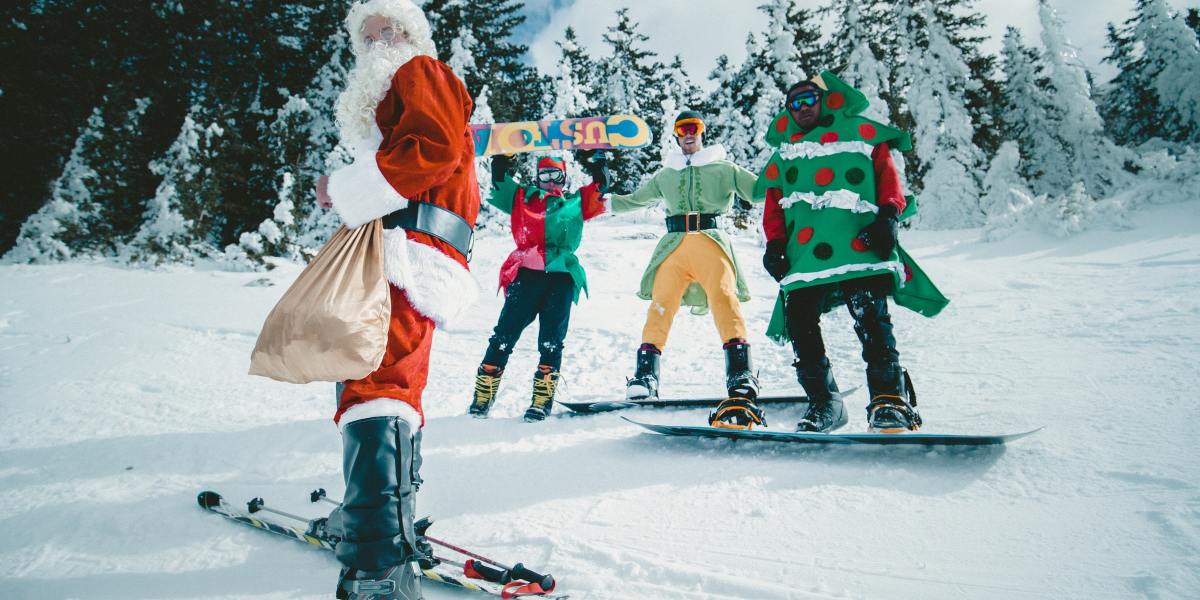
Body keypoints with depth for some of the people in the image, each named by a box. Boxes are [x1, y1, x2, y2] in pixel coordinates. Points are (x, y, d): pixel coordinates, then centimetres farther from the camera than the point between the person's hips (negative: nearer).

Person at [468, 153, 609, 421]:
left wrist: (598, 160, 15)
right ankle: (482, 397, 3)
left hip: (562, 275, 0)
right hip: (525, 273, 0)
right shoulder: (523, 197, 23)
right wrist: (501, 157, 11)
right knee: (504, 336, -3)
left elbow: (600, 187, 20)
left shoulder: (577, 202, 24)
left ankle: (542, 400, 4)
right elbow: (499, 183, 17)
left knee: (551, 341, -2)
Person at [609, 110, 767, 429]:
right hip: (674, 246, 2)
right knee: (660, 305, -13)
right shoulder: (665, 175, 26)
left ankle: (741, 378, -26)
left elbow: (761, 190, 14)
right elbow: (635, 200, 36)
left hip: (711, 242, -2)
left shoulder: (724, 169, 19)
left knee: (724, 299, -22)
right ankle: (645, 378, -13)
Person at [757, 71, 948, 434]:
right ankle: (824, 403, 6)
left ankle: (891, 401, -9)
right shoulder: (784, 152, 28)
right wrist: (775, 243, 5)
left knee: (870, 317, -19)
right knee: (799, 322, -7)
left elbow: (888, 175, 11)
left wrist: (888, 216, -7)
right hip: (803, 253, 3)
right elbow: (774, 203, 21)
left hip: (859, 245, -3)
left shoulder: (861, 132, 19)